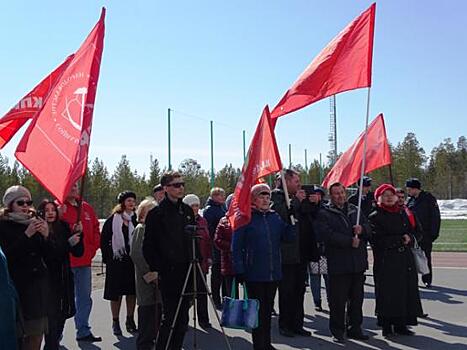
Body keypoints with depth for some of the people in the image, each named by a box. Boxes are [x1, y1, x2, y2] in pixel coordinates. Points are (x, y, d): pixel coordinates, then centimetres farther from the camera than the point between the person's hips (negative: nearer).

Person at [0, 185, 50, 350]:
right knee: (17, 333, -8)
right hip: (17, 285, -4)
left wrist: (46, 236, -7)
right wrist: (27, 234, -18)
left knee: (37, 332, 1)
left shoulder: (35, 222, 12)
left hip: (38, 284, 4)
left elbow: (47, 254, 11)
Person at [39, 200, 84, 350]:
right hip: (48, 280, -5)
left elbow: (78, 253, 7)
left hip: (64, 280, 5)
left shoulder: (63, 228, 7)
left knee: (61, 316, 8)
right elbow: (46, 255, -17)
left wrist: (78, 234, -7)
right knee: (52, 317, -8)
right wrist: (68, 243, -17)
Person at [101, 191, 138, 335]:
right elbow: (104, 239, 1)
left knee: (132, 291, 7)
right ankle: (115, 322, 14)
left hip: (133, 260, 3)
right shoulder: (113, 219, -2)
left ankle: (130, 320, 19)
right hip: (116, 261, -3)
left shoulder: (136, 219, 6)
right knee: (116, 292, 2)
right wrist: (108, 257, -3)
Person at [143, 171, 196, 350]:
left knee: (183, 318, 10)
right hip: (168, 274, -6)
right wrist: (158, 269, -10)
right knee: (169, 317, -4)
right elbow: (148, 246, -6)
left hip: (186, 272, 6)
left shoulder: (187, 210, 11)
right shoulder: (157, 213, -6)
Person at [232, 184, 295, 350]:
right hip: (254, 274, -5)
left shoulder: (275, 217, 10)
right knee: (258, 310, 3)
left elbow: (288, 237, 4)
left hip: (273, 273, 5)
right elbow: (236, 247, -8)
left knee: (268, 310, 15)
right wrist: (239, 270, -13)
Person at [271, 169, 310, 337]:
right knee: (286, 291, 1)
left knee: (299, 290, 11)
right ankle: (284, 325, 12)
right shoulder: (277, 195, -6)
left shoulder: (300, 197, 15)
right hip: (287, 253, -7)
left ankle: (297, 324, 20)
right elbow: (281, 214, -23)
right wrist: (296, 201, -14)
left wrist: (312, 203, 1)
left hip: (301, 253, 7)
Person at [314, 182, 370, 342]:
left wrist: (362, 229, -9)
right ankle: (337, 331, 14)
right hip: (338, 264, -5)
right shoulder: (324, 214, -1)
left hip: (358, 263, 5)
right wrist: (350, 241, -13)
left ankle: (355, 328, 24)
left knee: (357, 298, 12)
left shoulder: (355, 210, 17)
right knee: (338, 300, 0)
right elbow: (327, 235, -15)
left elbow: (369, 231, 15)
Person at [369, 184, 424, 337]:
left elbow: (417, 231, 13)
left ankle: (401, 324, 17)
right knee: (389, 293, -4)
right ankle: (387, 326, 8)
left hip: (406, 258, 5)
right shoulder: (375, 217, -3)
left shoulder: (403, 213, 14)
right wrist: (401, 239, -12)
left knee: (407, 291, 5)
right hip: (387, 260, -5)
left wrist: (410, 238, -9)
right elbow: (378, 240, -13)